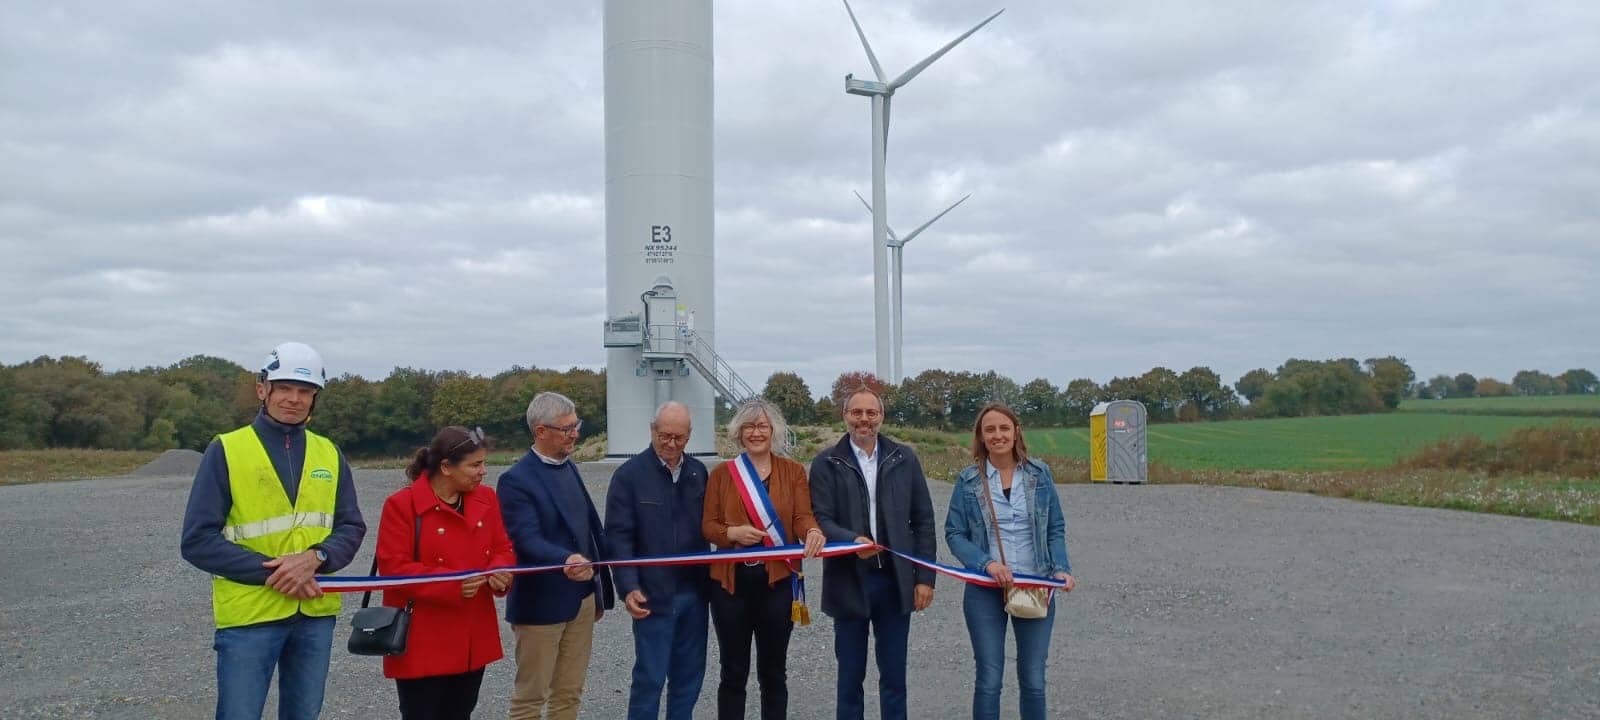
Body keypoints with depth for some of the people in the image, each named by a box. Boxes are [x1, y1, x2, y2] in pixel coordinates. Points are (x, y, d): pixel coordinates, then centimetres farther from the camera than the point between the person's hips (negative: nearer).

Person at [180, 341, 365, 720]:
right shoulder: (225, 450, -5)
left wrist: (315, 557, -16)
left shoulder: (330, 455, 7)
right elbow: (198, 541, -9)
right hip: (248, 616, -4)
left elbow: (351, 528, 5)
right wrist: (271, 573, -17)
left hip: (316, 615, 4)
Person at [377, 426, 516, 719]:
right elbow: (393, 568, -17)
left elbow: (503, 549, 10)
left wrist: (500, 572, -14)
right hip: (422, 644, -6)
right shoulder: (402, 504, -13)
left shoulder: (486, 499, 6)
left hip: (473, 640, 6)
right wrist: (452, 584, -26)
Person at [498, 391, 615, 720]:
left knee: (569, 693, 15)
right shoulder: (516, 480, -15)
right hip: (541, 603, -7)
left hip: (582, 598, 7)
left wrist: (599, 589, 15)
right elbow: (527, 539, -26)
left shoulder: (568, 467, 10)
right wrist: (565, 560, -45)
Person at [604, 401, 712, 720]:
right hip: (653, 594, -5)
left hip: (694, 592, 5)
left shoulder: (698, 472, 7)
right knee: (650, 677, 1)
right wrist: (629, 587, -19)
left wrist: (709, 578, 5)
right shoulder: (629, 475, -6)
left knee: (689, 676, 12)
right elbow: (618, 536, -10)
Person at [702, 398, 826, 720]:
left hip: (778, 581, 0)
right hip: (731, 581, 0)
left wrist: (813, 532, -29)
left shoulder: (793, 471, 4)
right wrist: (732, 533, -18)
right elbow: (708, 525, 2)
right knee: (734, 671, 9)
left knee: (773, 671, 10)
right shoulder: (722, 473, 4)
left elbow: (802, 516, -7)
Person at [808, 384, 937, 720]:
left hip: (896, 581, 2)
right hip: (849, 582, -1)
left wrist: (925, 577, 1)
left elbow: (923, 521, 6)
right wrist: (852, 540, -26)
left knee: (894, 676, 10)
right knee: (850, 676, 9)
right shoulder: (826, 463, -1)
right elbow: (820, 519, -7)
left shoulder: (905, 459, 5)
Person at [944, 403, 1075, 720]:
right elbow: (954, 533, -3)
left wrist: (1061, 568, -11)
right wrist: (986, 563, -19)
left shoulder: (1040, 474, 2)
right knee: (989, 679, 3)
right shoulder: (968, 480, -2)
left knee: (1033, 679, 8)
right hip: (985, 590, -1)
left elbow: (1056, 529, 5)